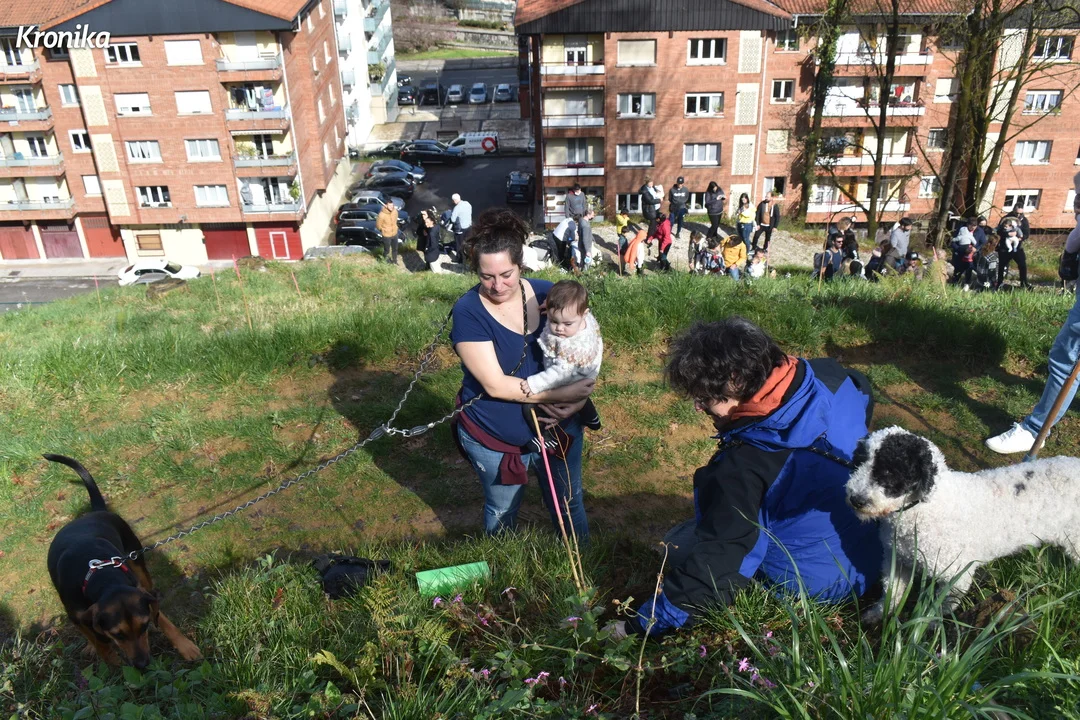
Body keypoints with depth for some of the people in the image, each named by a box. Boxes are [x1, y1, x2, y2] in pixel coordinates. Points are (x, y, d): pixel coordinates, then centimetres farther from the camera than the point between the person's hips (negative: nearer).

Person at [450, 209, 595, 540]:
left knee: (569, 505, 23)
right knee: (502, 515, 21)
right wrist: (560, 394, -29)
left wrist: (579, 398, -20)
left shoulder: (549, 294, -9)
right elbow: (495, 385, -26)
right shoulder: (468, 311, -21)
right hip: (496, 441, -3)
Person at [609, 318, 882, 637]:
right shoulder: (828, 375, -14)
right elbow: (864, 391, 13)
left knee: (680, 545, 1)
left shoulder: (745, 465, -33)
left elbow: (713, 567, -27)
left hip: (819, 584, -7)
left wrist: (639, 626, -16)